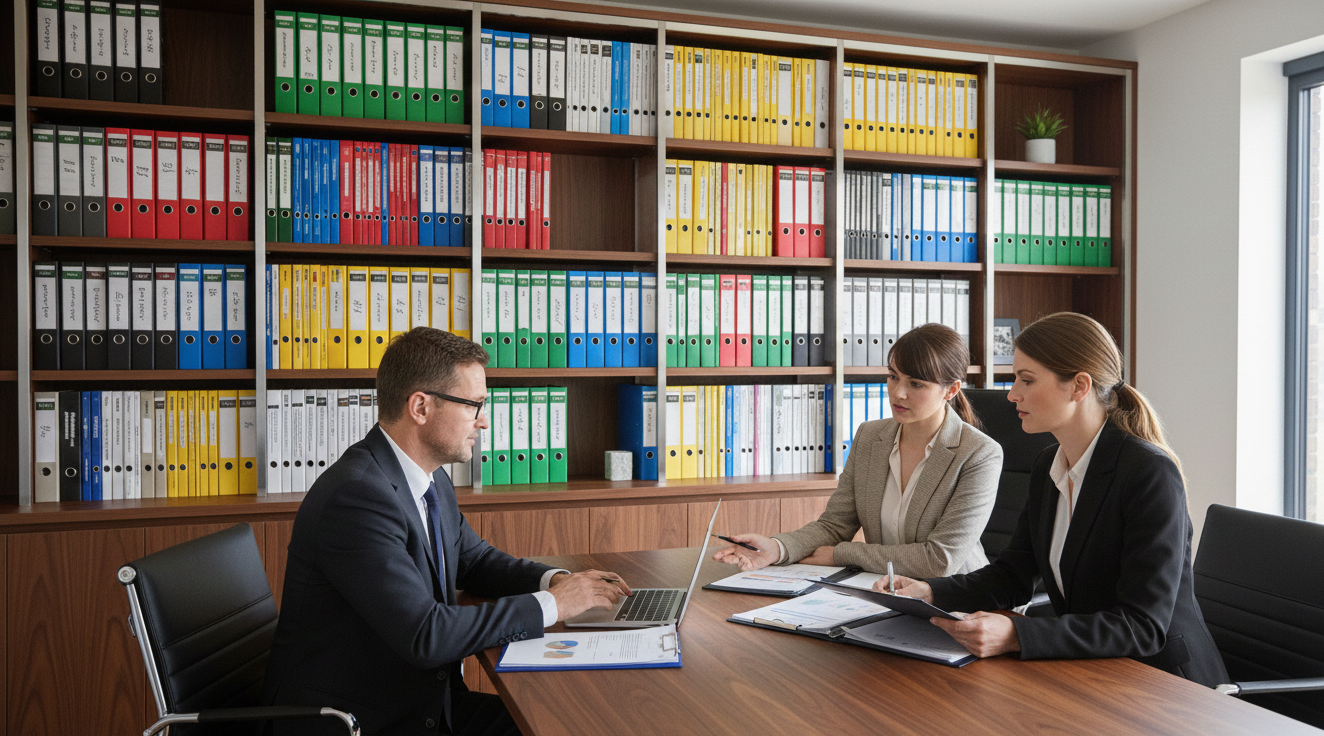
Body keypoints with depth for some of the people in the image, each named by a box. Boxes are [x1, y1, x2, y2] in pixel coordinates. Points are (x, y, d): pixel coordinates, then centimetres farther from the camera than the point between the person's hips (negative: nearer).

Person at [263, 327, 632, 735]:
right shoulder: (355, 495, -25)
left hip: (425, 701, 8)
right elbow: (424, 635, -27)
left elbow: (474, 558, 19)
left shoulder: (433, 480, 4)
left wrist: (555, 579, 0)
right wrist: (550, 604, -18)